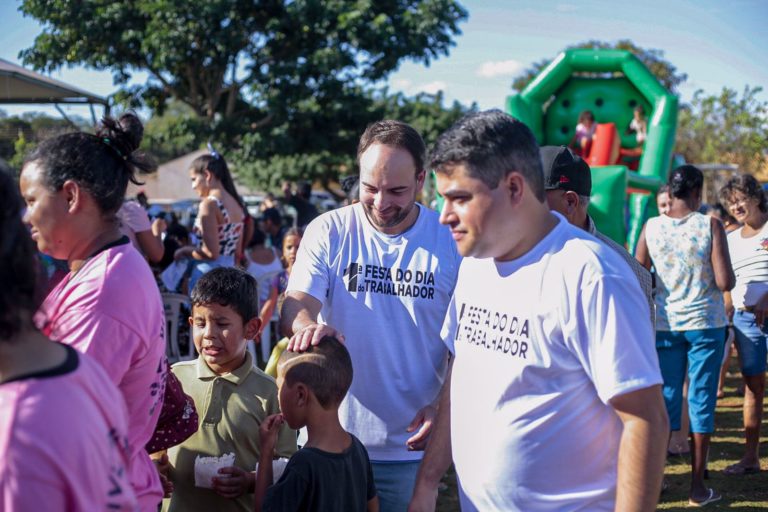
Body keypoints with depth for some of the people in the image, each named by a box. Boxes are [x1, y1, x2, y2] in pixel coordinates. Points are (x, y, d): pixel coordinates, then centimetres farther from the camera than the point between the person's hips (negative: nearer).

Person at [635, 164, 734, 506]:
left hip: (665, 324, 3)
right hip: (705, 324, -2)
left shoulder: (651, 227, -3)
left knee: (666, 398, 12)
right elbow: (725, 282, -15)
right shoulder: (710, 226, -11)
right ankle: (698, 486, 10)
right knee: (701, 400, 5)